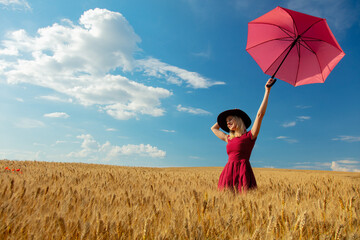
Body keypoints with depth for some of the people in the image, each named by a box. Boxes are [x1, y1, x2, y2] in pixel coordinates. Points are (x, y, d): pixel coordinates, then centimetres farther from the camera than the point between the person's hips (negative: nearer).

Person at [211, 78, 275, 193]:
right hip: (228, 172, 5)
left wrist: (267, 91, -3)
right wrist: (223, 118, 34)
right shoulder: (228, 138, 22)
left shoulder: (250, 135, 6)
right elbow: (214, 128, 38)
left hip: (242, 171, -5)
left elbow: (260, 114, -3)